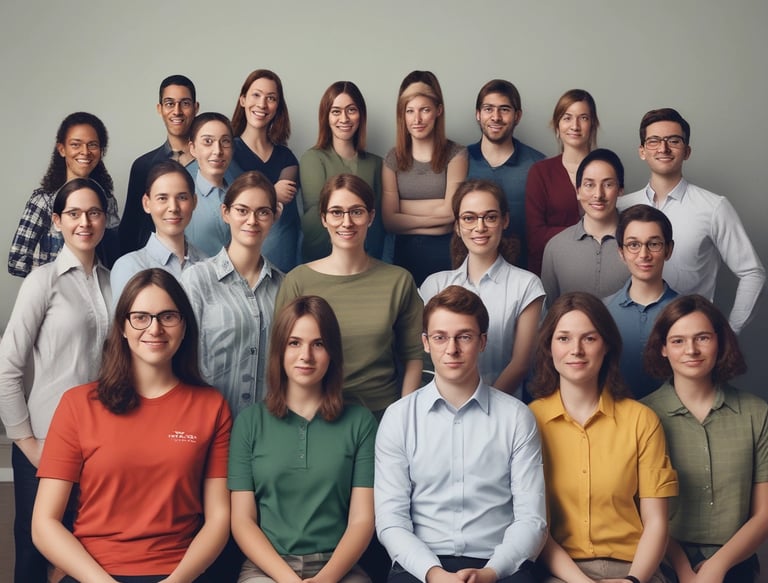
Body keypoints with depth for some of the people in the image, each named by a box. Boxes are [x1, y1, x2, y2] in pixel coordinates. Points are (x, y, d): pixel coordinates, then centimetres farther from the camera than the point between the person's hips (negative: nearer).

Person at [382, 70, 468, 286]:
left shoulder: (455, 154, -1)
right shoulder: (393, 158, 5)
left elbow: (450, 210, -10)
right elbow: (389, 220, -4)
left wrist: (405, 207, -6)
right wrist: (436, 216, -10)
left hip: (445, 251, -2)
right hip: (405, 253, 2)